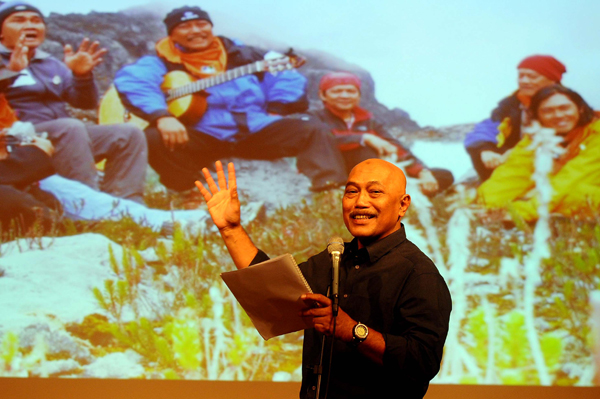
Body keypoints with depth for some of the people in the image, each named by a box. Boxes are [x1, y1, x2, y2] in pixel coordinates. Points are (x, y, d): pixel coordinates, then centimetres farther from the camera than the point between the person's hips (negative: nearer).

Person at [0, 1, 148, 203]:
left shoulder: (51, 65, 22)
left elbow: (87, 103, 18)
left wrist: (82, 75, -1)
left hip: (65, 137, 8)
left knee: (128, 134, -6)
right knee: (70, 127, -36)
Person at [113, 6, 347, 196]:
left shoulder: (242, 55, 15)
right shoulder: (163, 64, 4)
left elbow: (286, 77, 11)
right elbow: (132, 82, -19)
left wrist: (275, 110, -7)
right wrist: (163, 117, -36)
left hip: (256, 131, 3)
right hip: (201, 137, -2)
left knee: (311, 133, -14)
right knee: (155, 139, -30)